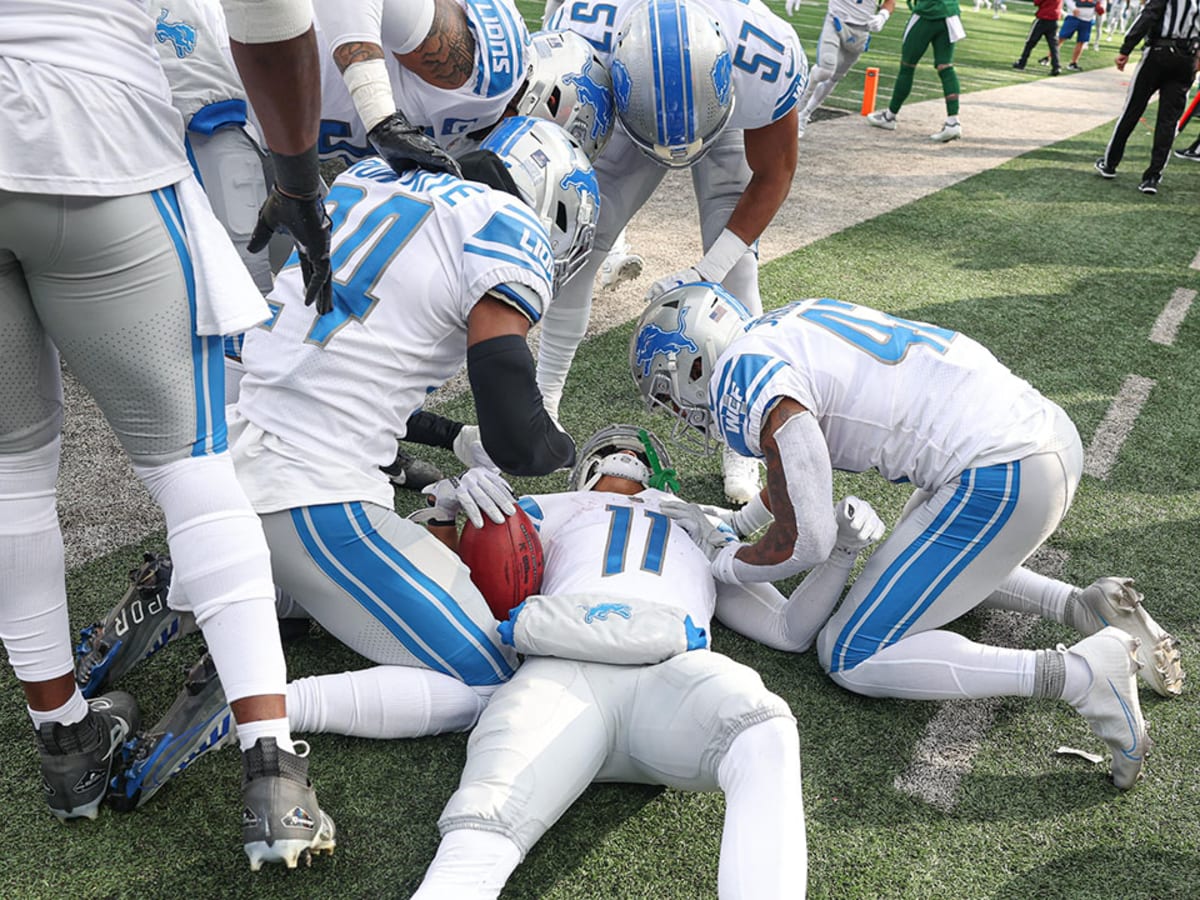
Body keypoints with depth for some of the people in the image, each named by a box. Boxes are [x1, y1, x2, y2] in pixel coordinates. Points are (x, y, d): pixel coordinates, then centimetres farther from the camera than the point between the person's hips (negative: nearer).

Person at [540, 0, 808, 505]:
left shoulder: (769, 60, -41)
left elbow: (773, 175, -22)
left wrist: (708, 270, -31)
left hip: (737, 126, -1)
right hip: (628, 120, 2)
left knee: (735, 271, -14)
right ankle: (542, 401, 15)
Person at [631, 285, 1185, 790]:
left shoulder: (745, 381, -11)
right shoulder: (790, 325, 18)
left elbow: (805, 542, -10)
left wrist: (724, 565, 8)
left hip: (1000, 479, -10)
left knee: (852, 659, 1)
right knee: (918, 567, 35)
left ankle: (1077, 675, -9)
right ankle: (1083, 606, 16)